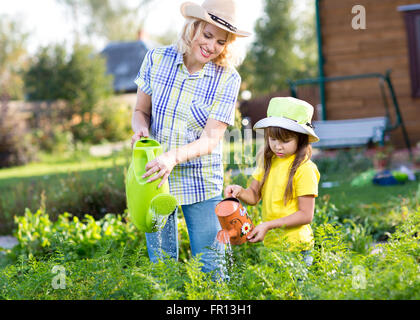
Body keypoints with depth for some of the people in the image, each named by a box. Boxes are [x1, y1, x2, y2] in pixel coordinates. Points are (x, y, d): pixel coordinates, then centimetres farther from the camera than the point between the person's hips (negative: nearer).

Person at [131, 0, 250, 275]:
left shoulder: (227, 79, -9)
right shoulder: (157, 59, -4)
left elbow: (211, 139, -15)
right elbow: (141, 110, 7)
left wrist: (174, 157, -31)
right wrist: (141, 129, -16)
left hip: (201, 182, -1)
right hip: (155, 177, 1)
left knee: (210, 266, 3)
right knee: (161, 264, 8)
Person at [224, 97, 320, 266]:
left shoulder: (304, 169, -14)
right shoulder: (267, 161, 7)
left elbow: (306, 215, -15)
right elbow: (254, 196, 12)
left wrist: (269, 225, -20)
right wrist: (240, 192, -10)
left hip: (295, 246, -6)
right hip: (269, 243, 6)